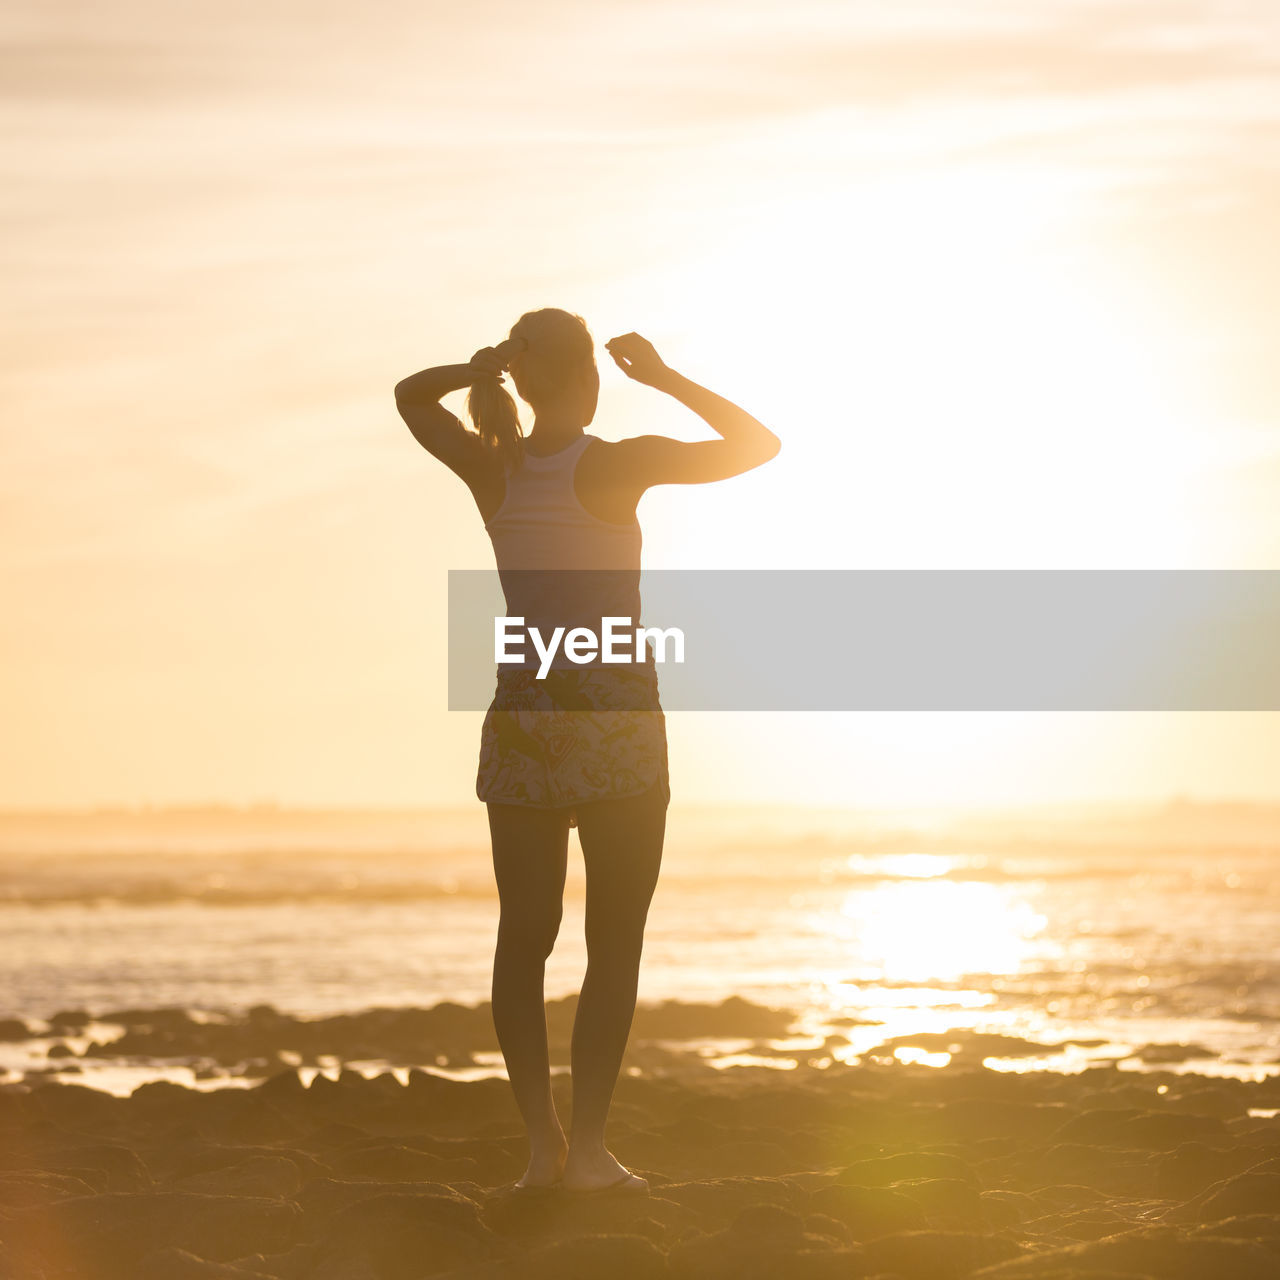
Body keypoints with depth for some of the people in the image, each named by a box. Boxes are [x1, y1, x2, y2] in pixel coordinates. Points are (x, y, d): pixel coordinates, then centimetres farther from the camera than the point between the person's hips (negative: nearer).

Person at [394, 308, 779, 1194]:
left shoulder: (491, 469, 0)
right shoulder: (617, 465, -11)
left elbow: (411, 396, 20)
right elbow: (758, 445, -3)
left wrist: (482, 370, 5)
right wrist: (664, 378, 1)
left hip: (522, 715, 4)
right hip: (615, 720, -4)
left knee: (524, 938, 8)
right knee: (616, 944, 0)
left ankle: (542, 1142, 2)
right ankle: (589, 1145, -7)